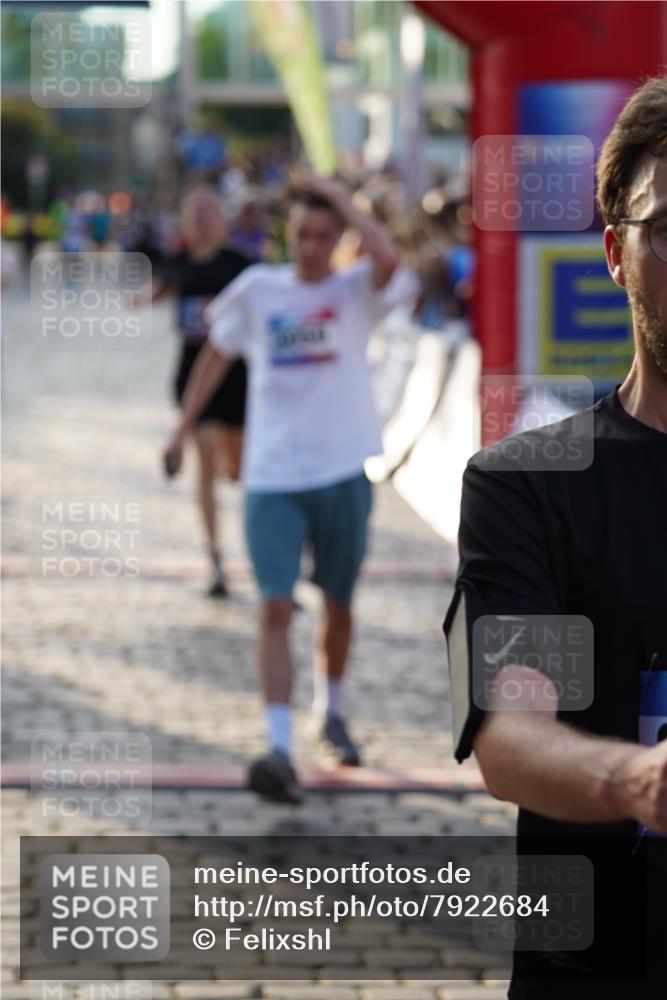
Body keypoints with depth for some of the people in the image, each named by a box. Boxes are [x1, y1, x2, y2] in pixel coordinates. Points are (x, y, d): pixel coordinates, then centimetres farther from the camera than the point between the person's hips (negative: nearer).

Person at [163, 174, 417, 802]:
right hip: (271, 475, 0)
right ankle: (279, 749, -16)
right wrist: (183, 429, 17)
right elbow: (217, 355, 17)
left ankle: (331, 713, 38)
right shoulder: (257, 289, 4)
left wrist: (341, 200, -14)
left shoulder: (356, 291, -2)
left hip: (342, 472, 0)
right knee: (276, 607, -12)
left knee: (338, 606, 14)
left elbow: (388, 260, -25)